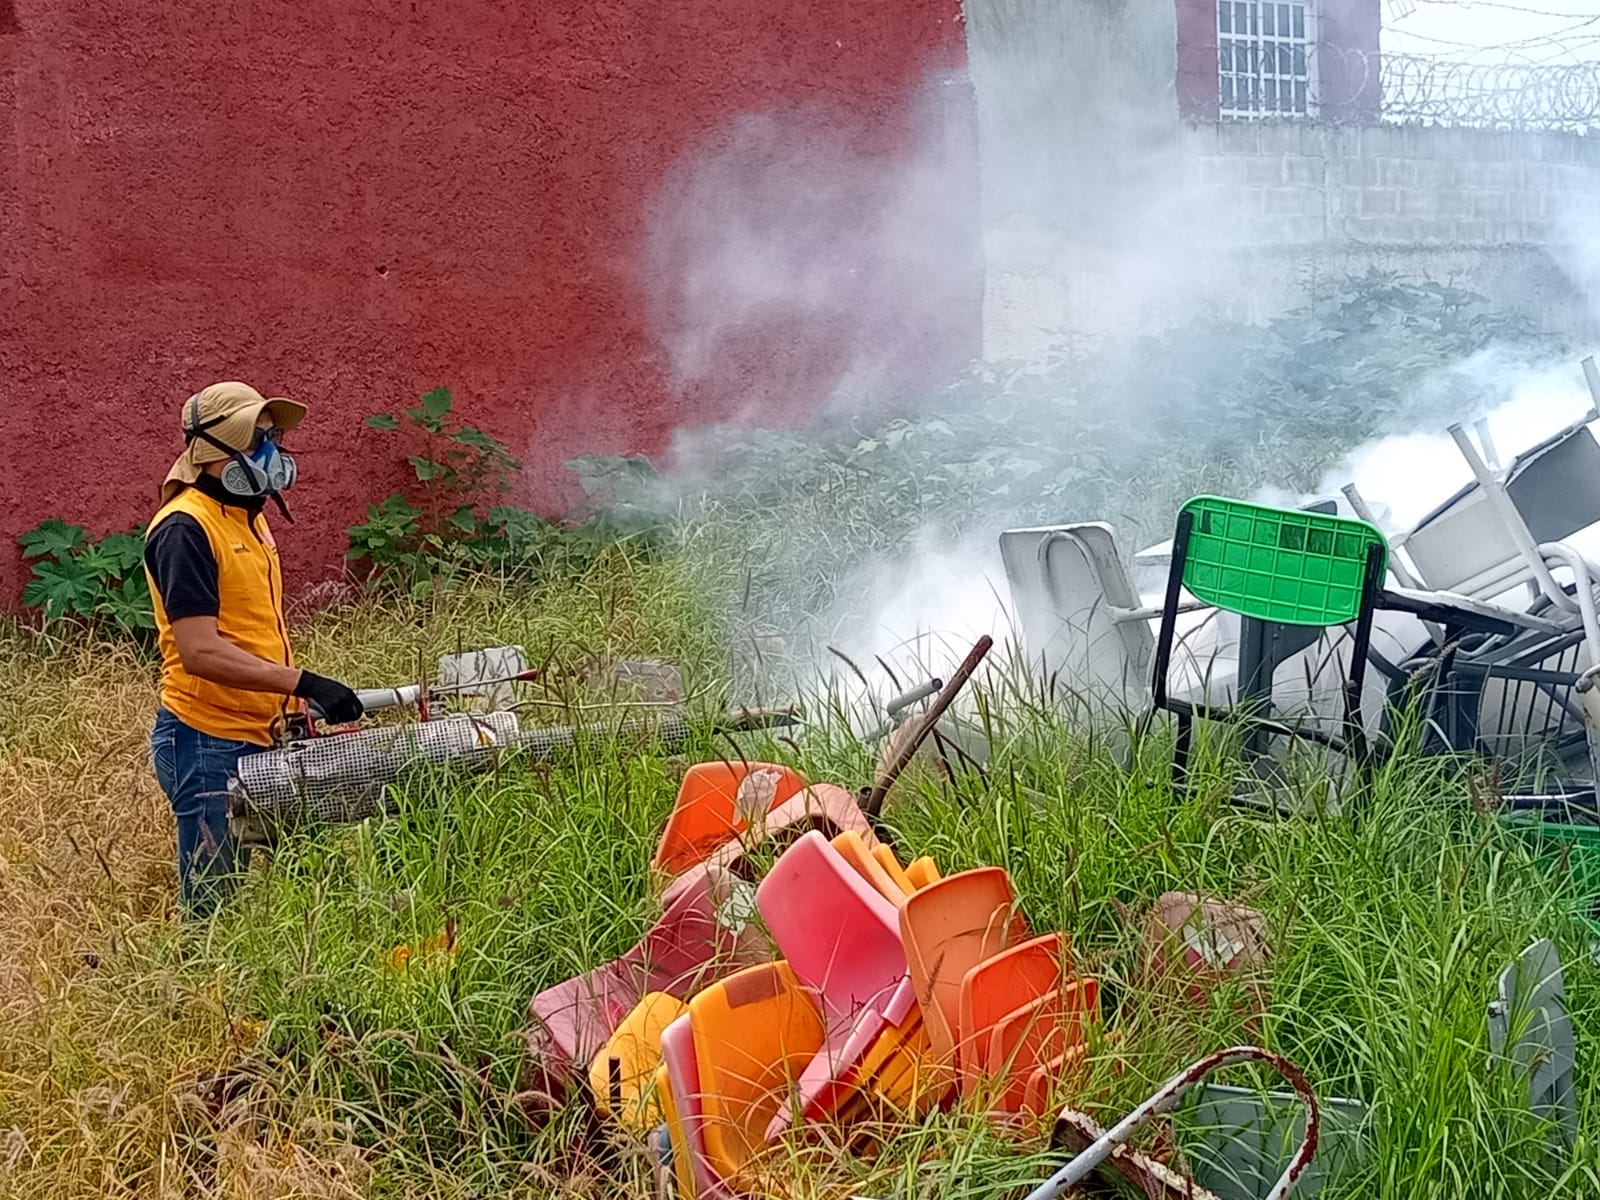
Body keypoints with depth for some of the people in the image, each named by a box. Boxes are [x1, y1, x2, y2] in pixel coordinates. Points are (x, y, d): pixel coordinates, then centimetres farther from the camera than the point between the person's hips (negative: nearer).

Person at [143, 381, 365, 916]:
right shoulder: (186, 527, -16)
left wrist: (292, 707, 14)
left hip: (256, 739, 9)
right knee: (216, 908, -1)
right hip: (207, 744, -9)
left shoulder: (248, 516, 13)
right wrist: (303, 683, -28)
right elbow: (200, 651, -24)